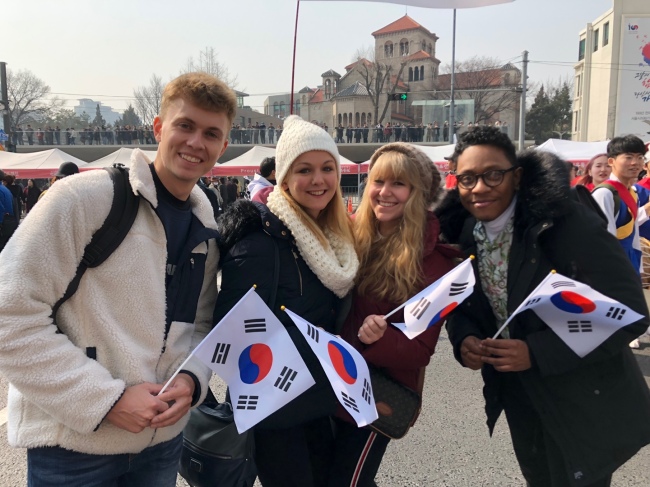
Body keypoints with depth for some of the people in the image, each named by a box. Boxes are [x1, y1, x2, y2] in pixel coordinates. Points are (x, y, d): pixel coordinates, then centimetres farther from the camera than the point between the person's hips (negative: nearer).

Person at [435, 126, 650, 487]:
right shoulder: (461, 234, -6)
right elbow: (460, 302, 7)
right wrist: (464, 339, -16)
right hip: (518, 396, 6)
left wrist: (536, 352, -30)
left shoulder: (568, 223, -24)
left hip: (585, 403, -5)